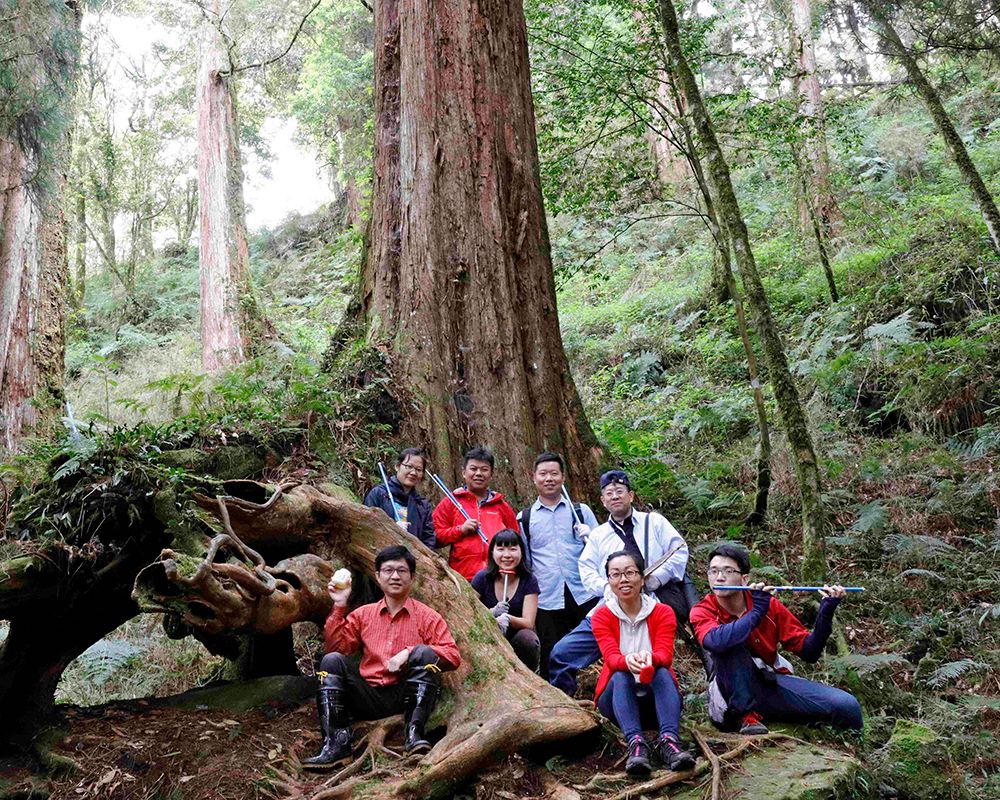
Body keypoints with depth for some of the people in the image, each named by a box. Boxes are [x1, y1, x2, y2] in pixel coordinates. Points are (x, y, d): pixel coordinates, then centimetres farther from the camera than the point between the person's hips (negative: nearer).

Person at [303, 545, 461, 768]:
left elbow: (452, 655, -4)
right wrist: (339, 607, 1)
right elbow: (335, 647, 10)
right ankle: (336, 743, -25)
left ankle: (413, 733, -30)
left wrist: (409, 652, -16)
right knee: (332, 660, -16)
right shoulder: (363, 614, 17)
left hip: (406, 697, -2)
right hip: (369, 697, 3)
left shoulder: (426, 617, 7)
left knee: (424, 653, -25)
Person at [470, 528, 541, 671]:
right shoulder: (482, 578, -6)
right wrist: (491, 613, -30)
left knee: (527, 638, -32)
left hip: (517, 635, 0)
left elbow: (528, 622, -14)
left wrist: (508, 619, -35)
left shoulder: (529, 581, -6)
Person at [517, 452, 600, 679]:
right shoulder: (524, 518, 10)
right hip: (547, 601, 1)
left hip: (584, 597, 0)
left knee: (594, 650, -1)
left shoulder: (581, 511, 9)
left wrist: (589, 536, -8)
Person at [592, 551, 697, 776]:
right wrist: (627, 661, -45)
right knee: (620, 676, -32)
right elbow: (611, 658, -19)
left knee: (662, 672, -31)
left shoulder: (663, 612, -2)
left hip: (656, 695, 0)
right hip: (618, 697, 0)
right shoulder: (602, 616, -3)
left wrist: (650, 658, -44)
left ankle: (669, 740, -46)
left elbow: (665, 654, -18)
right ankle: (635, 743, -48)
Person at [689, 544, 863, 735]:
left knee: (847, 706, -16)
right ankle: (746, 715, -21)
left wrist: (826, 613, -15)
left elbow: (809, 652, -1)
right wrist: (755, 613, -28)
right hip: (735, 689, -3)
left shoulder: (769, 604, -3)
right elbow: (716, 641, -36)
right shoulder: (702, 612, -11)